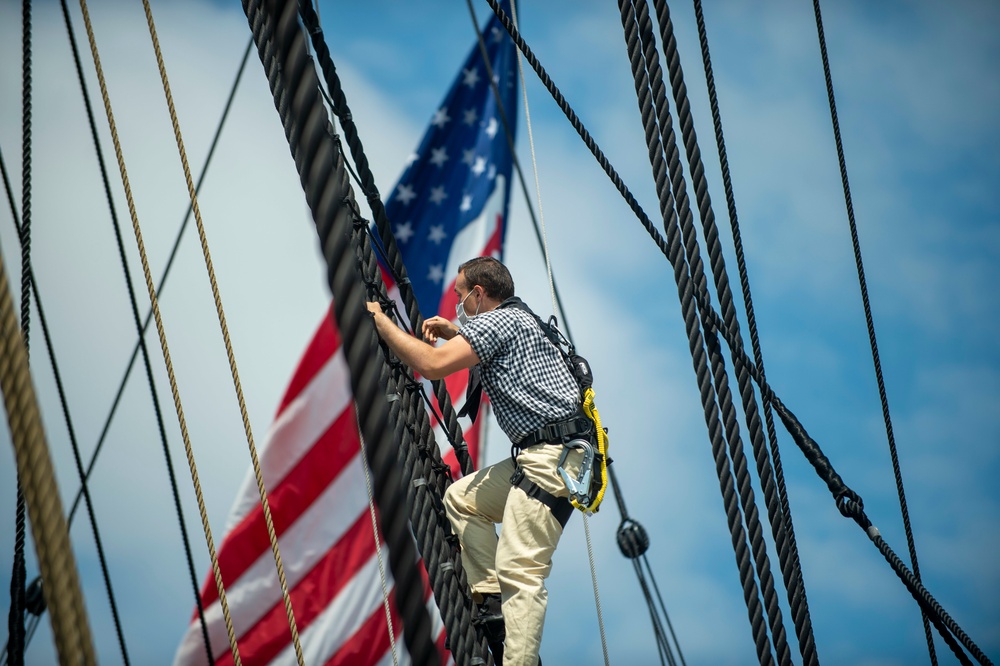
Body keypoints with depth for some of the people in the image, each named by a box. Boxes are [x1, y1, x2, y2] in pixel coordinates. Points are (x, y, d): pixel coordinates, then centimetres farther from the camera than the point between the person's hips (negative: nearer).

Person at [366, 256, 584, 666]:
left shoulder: (496, 321, -7)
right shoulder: (515, 320, 24)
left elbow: (432, 365, -19)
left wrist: (379, 319, -7)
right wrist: (456, 335, 29)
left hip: (553, 456, -11)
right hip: (539, 455, 11)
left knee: (520, 571, -14)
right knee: (460, 498, 20)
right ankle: (491, 601, 13)